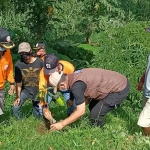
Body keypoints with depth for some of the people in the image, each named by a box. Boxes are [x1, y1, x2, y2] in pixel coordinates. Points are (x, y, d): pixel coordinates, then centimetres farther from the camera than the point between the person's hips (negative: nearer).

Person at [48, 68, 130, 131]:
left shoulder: (76, 86, -24)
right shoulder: (73, 77, 5)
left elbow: (81, 111, -19)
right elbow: (87, 97, 13)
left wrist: (62, 124, -9)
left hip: (120, 90, -10)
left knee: (95, 115, -8)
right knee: (93, 107, 19)